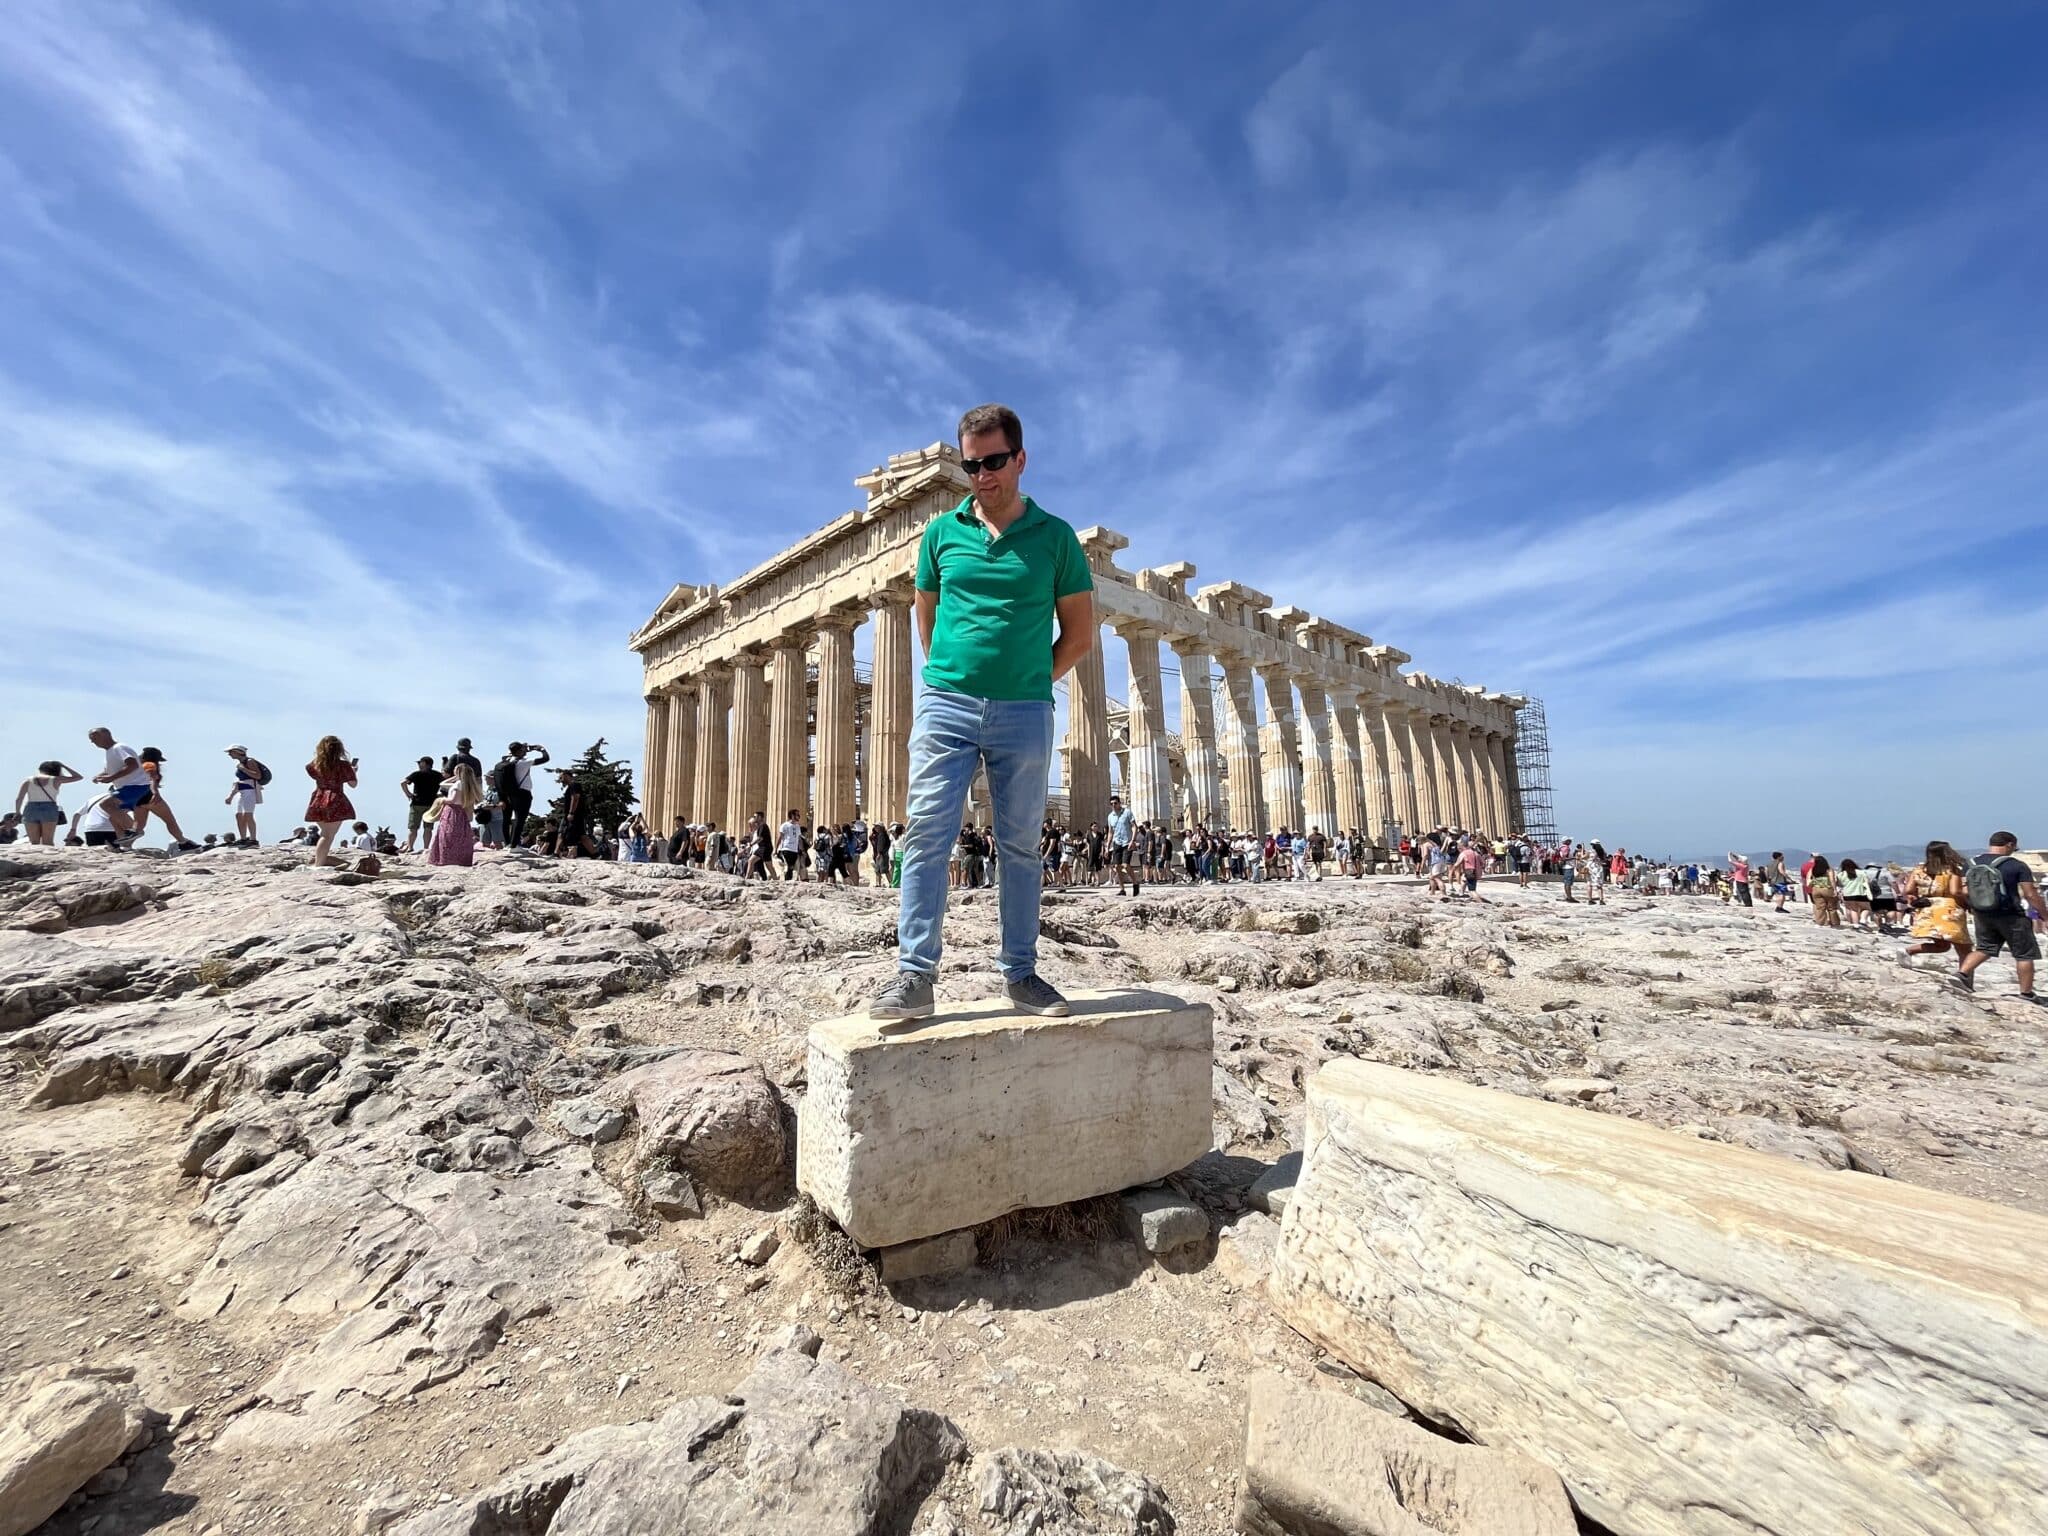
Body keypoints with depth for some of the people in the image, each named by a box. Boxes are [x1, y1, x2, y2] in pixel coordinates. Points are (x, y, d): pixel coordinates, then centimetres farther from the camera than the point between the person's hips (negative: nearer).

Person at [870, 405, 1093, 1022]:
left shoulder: (1055, 536, 7)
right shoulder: (942, 531, 11)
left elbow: (1080, 633, 9)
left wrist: (1029, 683, 7)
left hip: (1024, 713, 0)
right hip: (946, 702, 1)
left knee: (1019, 846, 5)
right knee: (927, 835, -7)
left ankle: (1021, 973, 14)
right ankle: (915, 975, -1)